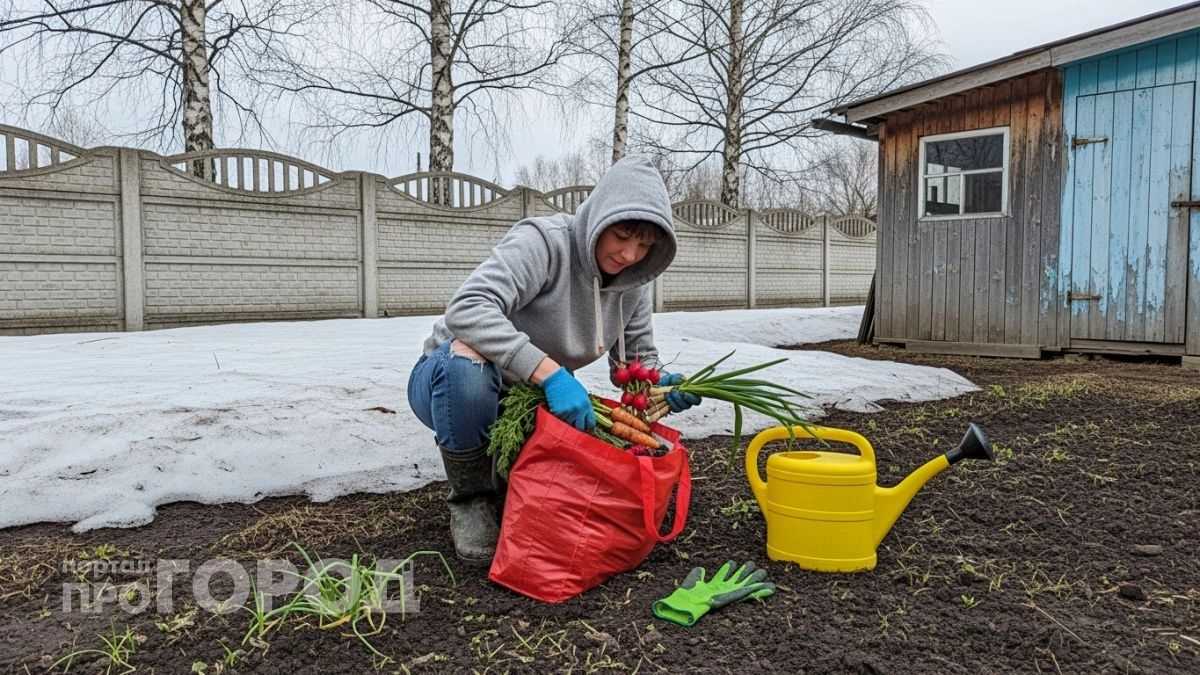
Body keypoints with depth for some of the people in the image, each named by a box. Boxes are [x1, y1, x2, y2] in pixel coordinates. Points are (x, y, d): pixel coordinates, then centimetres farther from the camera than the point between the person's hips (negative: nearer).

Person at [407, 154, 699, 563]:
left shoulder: (632, 285, -3)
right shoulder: (543, 242, -24)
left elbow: (638, 360, 4)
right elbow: (467, 308, -38)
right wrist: (550, 373, -46)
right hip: (449, 380, -5)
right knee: (468, 356, -40)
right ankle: (471, 499, -15)